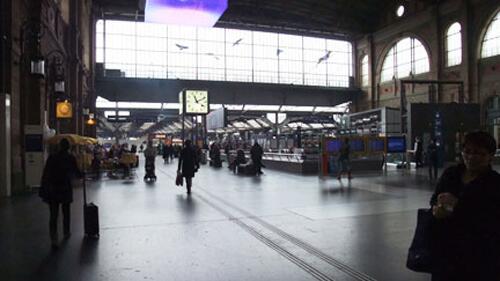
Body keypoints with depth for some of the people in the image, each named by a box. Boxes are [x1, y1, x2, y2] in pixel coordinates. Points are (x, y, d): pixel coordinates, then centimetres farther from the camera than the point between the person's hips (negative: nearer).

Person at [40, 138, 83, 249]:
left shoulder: (52, 157, -1)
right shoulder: (70, 158, -5)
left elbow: (45, 174, -3)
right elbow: (76, 172, 0)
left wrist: (43, 189, 0)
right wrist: (82, 175, 22)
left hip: (52, 189, 1)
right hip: (65, 188, 0)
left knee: (53, 215, 1)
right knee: (66, 212, 18)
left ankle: (54, 239, -8)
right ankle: (66, 233, 31)